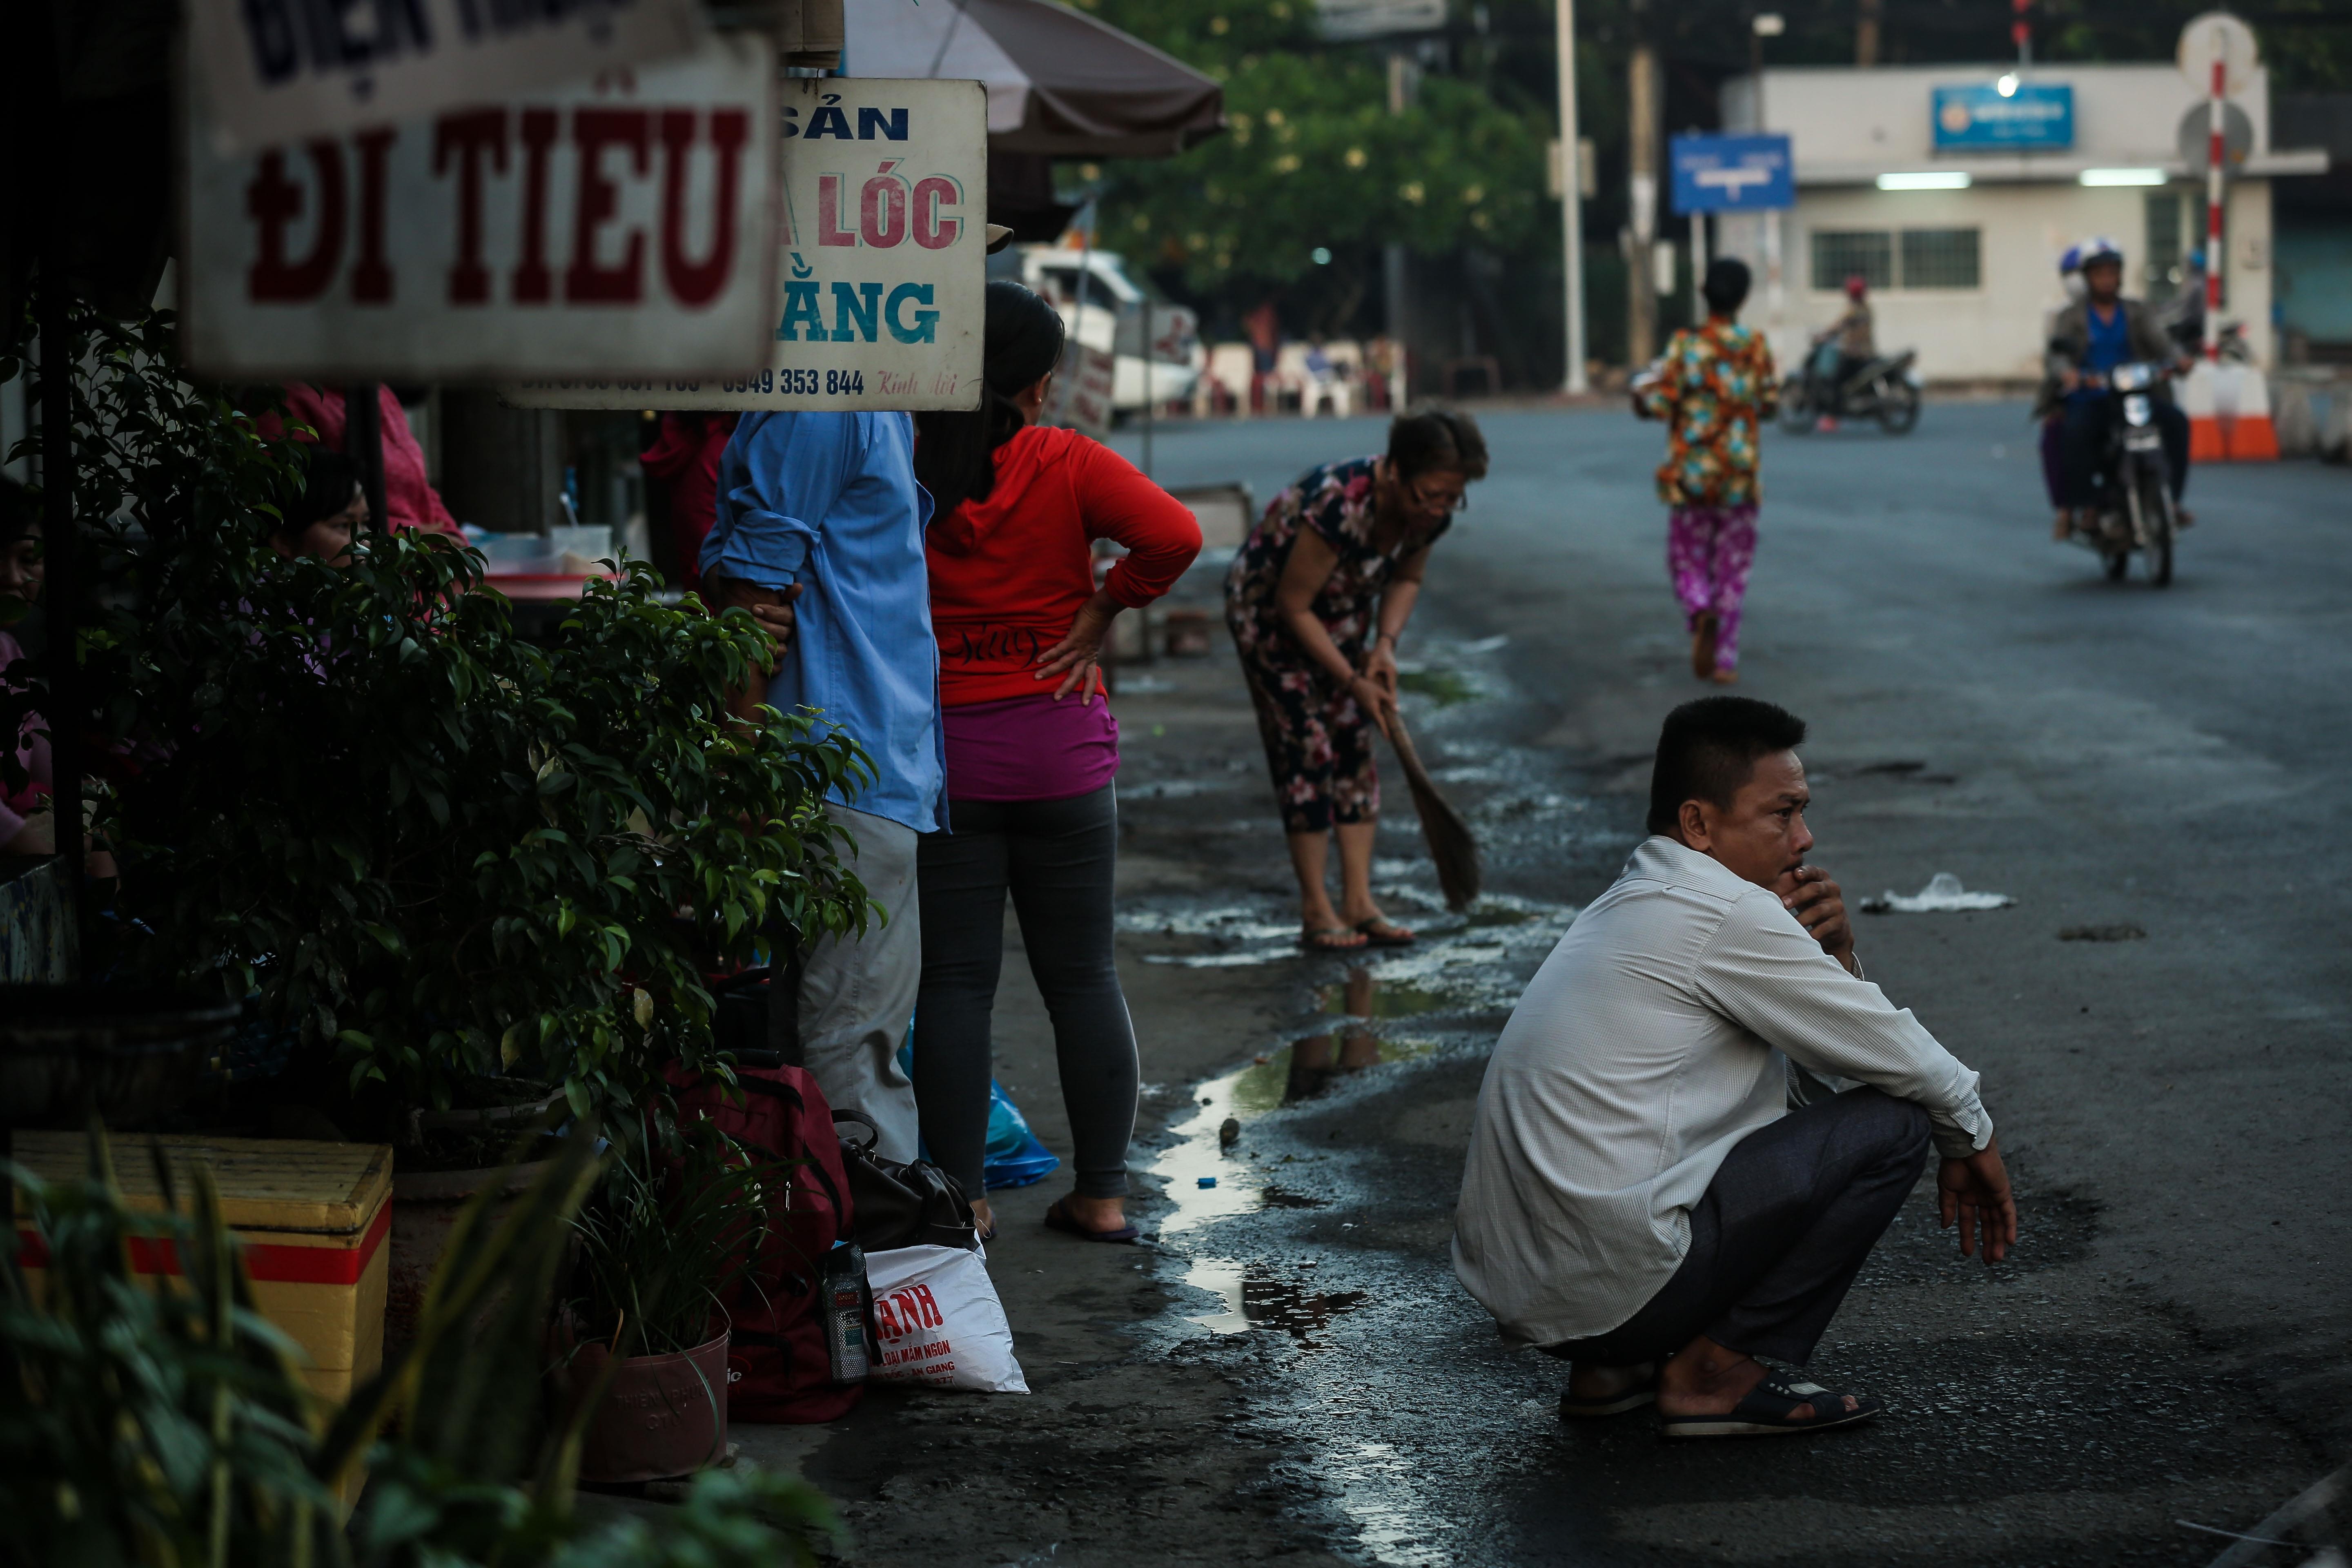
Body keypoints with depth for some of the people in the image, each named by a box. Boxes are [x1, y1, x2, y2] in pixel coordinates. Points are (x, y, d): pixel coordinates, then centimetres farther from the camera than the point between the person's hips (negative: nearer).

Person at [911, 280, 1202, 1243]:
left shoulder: (899, 468, -5)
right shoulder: (1066, 465, -6)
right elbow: (1173, 535, -17)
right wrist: (1100, 615, -6)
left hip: (941, 752, 0)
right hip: (1062, 750, 0)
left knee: (954, 981, 5)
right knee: (1082, 977, 9)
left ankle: (961, 1197, 6)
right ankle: (1103, 1193, 11)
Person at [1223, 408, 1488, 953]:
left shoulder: (1431, 514, -17)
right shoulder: (1338, 505, -38)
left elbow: (1405, 580, 4)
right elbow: (1293, 606, -28)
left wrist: (1386, 643, -14)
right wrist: (1353, 682, -23)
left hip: (1342, 614, 7)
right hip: (1269, 609, -7)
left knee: (1353, 745, 1)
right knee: (1306, 748, -11)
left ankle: (1358, 903, 2)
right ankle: (1316, 911, -7)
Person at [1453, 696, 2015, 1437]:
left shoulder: (1630, 905, 18)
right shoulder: (1725, 912, -11)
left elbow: (1828, 1047, 26)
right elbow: (1895, 1055, -1)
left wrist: (1832, 955, 7)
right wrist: (1972, 1139, 17)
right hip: (1617, 1281, -10)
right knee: (1892, 1121, -3)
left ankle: (1606, 1367, 17)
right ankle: (1714, 1371, -1)